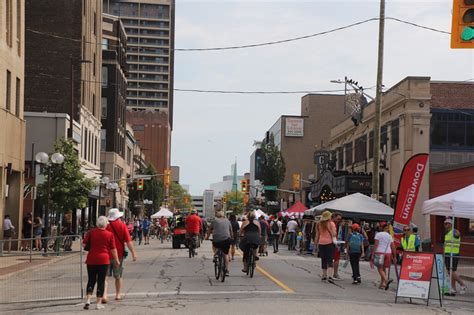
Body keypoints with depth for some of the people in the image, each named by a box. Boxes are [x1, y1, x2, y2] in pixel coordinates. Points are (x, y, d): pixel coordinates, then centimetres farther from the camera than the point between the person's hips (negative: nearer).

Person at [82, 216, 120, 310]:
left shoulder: (91, 232, 0)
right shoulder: (109, 234, -4)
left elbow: (84, 244, 2)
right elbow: (113, 249, -1)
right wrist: (116, 260, 9)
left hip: (91, 260, 2)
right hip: (103, 260, -2)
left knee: (91, 280, 11)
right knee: (101, 281, 4)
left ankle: (88, 300, -3)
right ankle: (99, 303, 5)